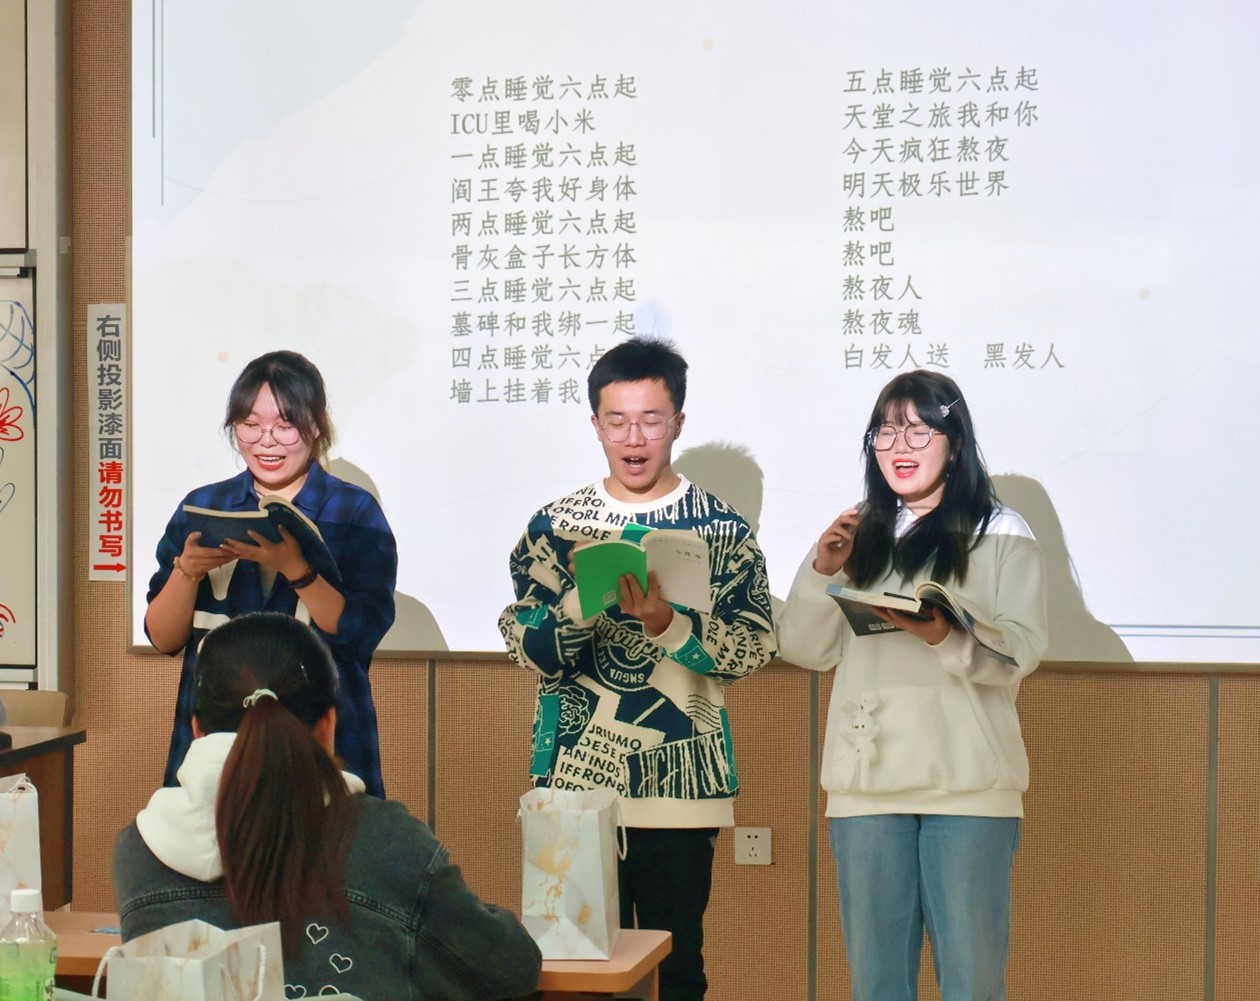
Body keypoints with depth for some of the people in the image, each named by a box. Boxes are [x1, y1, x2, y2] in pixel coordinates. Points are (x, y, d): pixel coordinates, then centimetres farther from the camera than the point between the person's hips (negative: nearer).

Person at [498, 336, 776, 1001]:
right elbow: (528, 648, -2)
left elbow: (754, 647, -6)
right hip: (576, 779, 1)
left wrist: (668, 624, -20)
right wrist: (588, 597, -19)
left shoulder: (722, 529, 2)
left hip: (680, 784, -1)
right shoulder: (555, 526, 5)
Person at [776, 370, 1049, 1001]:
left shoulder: (1001, 536, 6)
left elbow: (1021, 648, -7)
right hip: (868, 780, 3)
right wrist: (823, 571, -6)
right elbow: (803, 650, 11)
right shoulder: (859, 536, 17)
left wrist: (943, 636, -25)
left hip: (969, 781, -3)